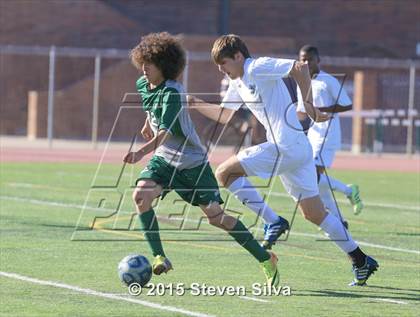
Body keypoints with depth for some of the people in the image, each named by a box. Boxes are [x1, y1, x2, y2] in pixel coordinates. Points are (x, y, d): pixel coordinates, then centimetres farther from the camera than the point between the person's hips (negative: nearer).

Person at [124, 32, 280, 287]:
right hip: (164, 160, 7)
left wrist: (142, 152, -52)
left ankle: (266, 259, 10)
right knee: (141, 195, -21)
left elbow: (165, 132, -38)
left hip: (192, 162, -7)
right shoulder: (143, 85, -1)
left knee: (216, 216, -5)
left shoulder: (172, 93, -26)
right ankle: (160, 258, -17)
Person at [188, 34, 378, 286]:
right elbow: (224, 116, 31)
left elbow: (301, 67, -19)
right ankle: (361, 261, 13)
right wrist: (197, 104, 17)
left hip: (287, 148, -10)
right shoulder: (239, 83, 20)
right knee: (314, 213, 12)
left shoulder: (258, 68, -9)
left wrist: (308, 104, -18)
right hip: (300, 149, 10)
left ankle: (273, 222, -9)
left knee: (225, 173, -6)